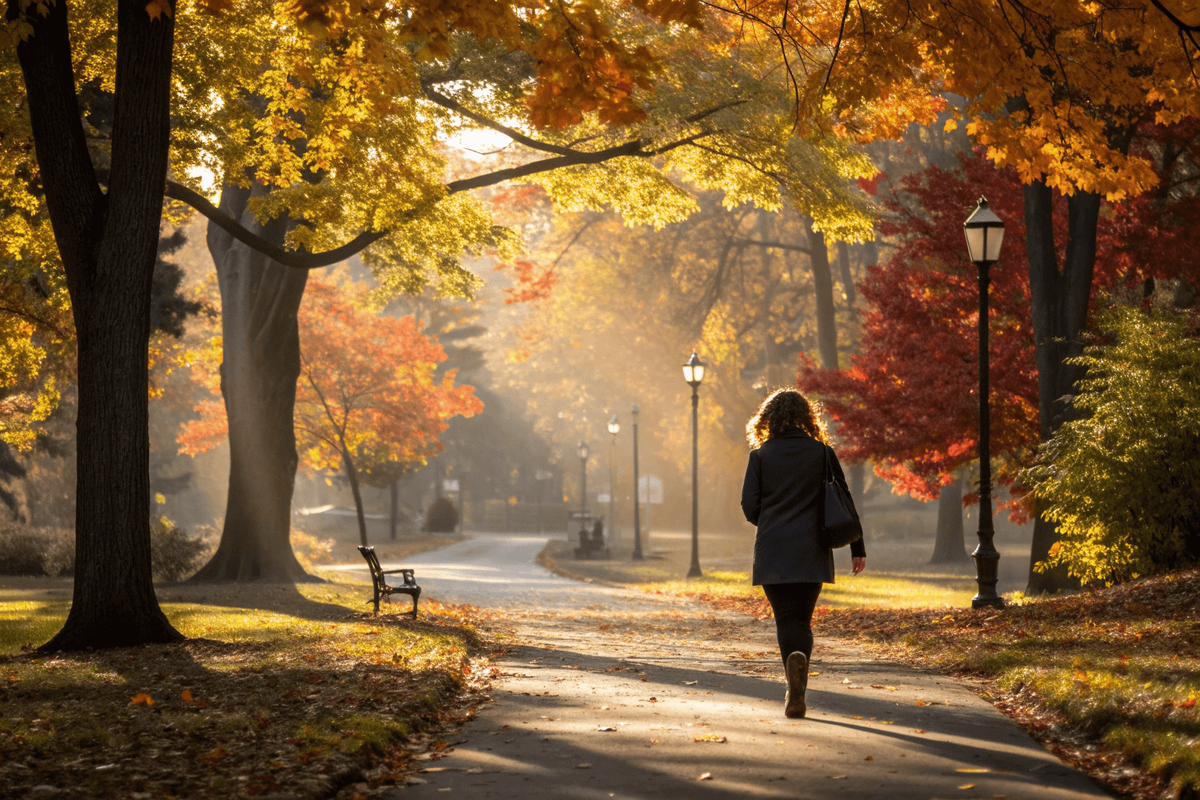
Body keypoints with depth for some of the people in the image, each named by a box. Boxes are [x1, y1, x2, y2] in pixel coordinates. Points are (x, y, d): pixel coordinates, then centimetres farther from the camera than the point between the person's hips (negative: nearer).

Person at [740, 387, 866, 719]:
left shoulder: (760, 455, 0)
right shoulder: (821, 452, 2)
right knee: (802, 618, 11)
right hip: (811, 552, 1)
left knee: (786, 619, 6)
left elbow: (749, 505, -1)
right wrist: (857, 547, 8)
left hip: (772, 552, -1)